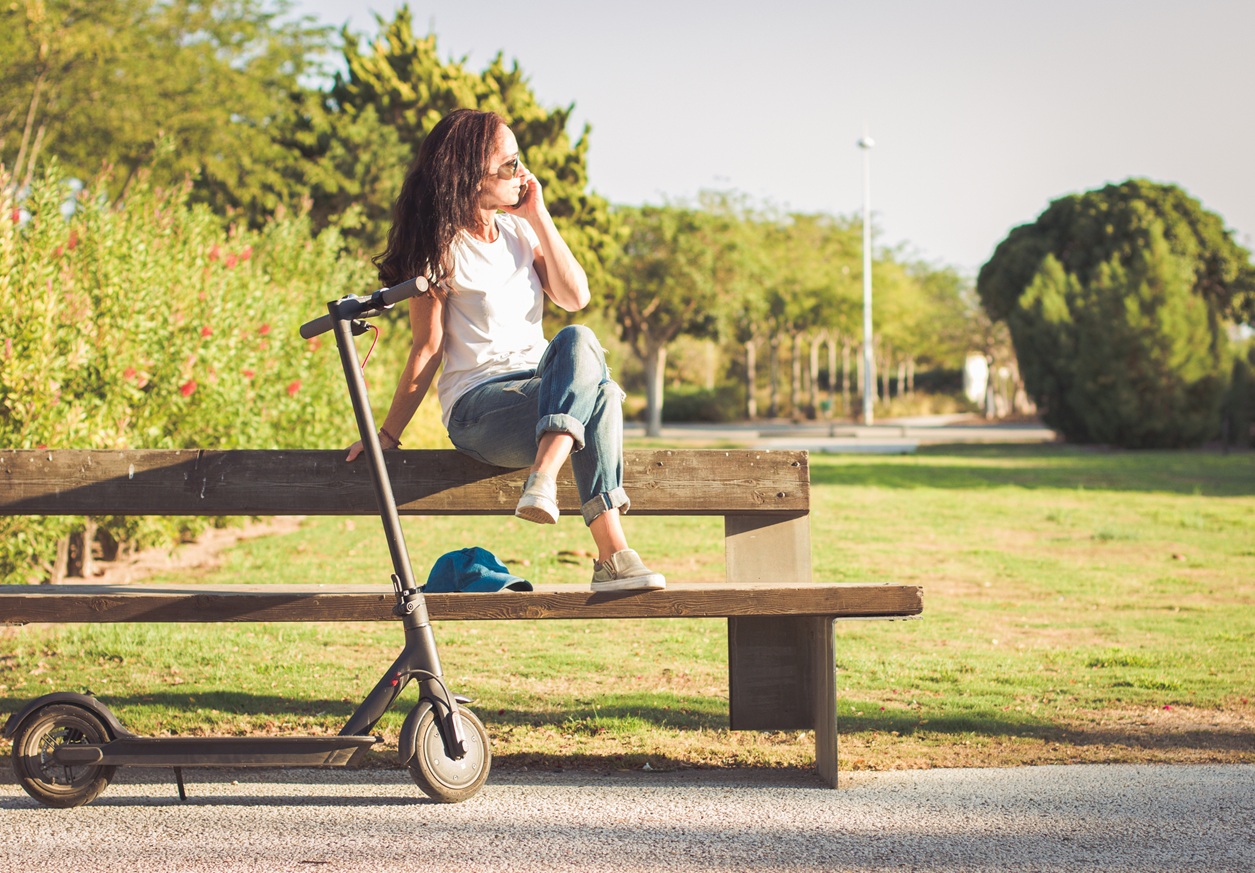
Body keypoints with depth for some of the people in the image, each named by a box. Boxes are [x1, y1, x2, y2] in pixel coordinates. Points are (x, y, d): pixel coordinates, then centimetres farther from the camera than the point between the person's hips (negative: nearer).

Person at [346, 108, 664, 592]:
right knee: (598, 391, -32)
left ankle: (543, 481, -43)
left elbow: (575, 296, 3)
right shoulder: (441, 248, -3)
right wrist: (388, 434, -7)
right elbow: (428, 348, -2)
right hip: (478, 407, -5)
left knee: (577, 341, -31)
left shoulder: (520, 231, 15)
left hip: (540, 387, 5)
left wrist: (538, 216, 2)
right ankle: (612, 554, -42)